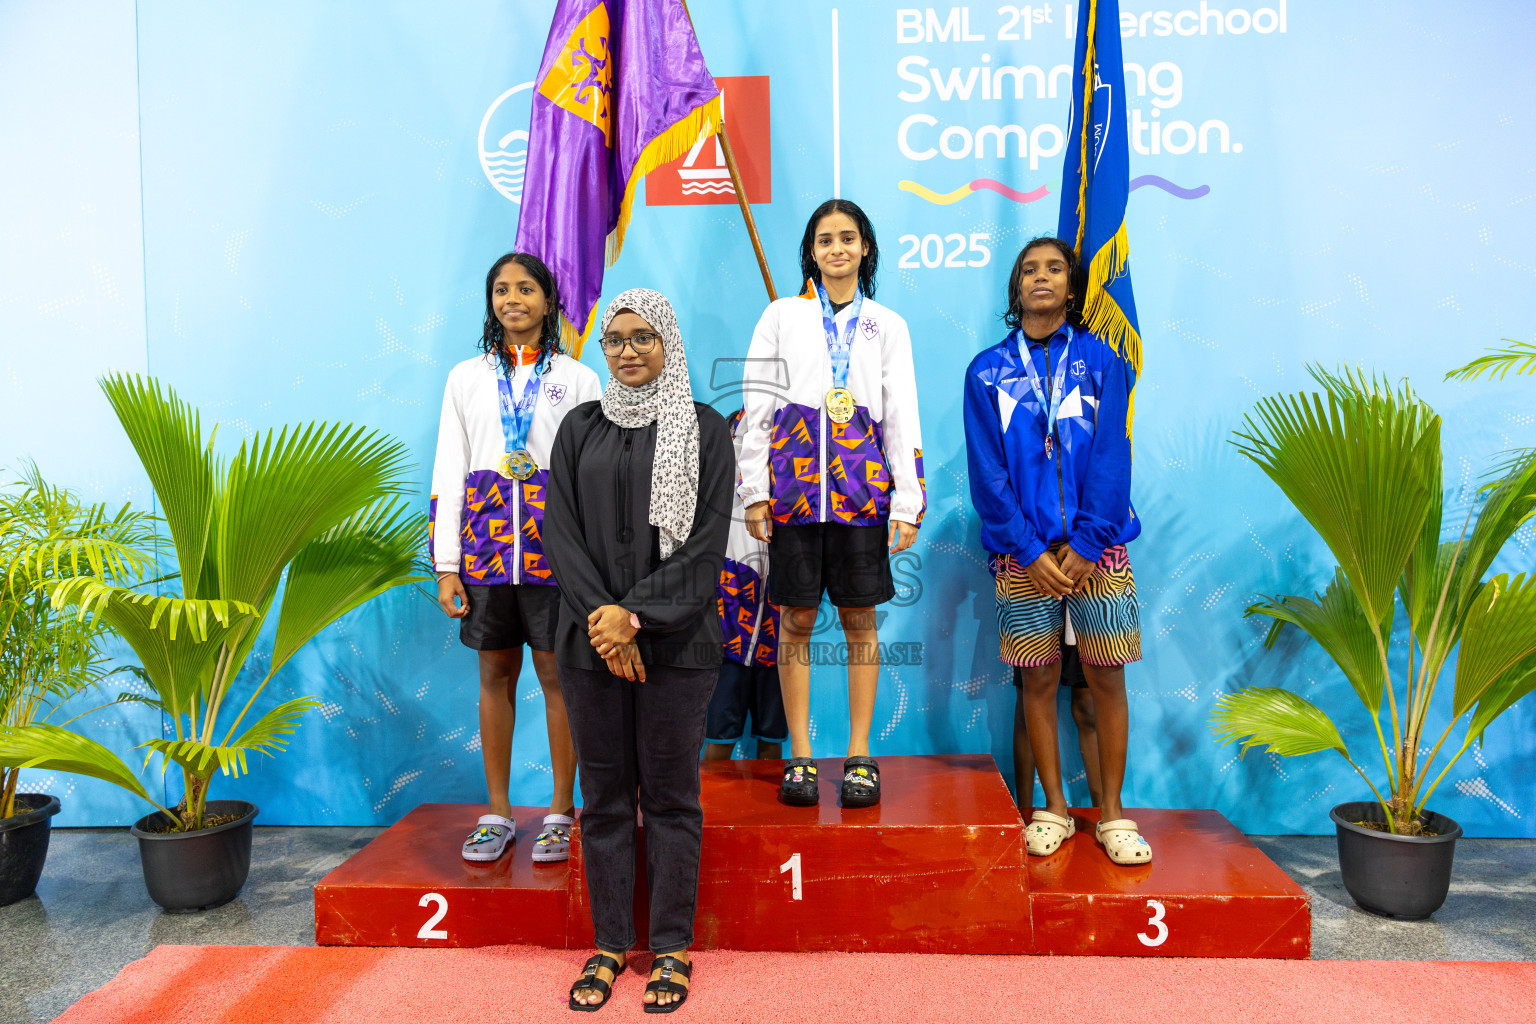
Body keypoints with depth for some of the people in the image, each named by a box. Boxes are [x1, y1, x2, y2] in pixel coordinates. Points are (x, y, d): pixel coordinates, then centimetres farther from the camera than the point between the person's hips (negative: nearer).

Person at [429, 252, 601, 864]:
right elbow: (448, 474, 7)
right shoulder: (467, 378, 11)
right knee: (495, 673, 7)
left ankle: (561, 811, 13)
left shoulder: (577, 379, 6)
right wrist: (446, 566, 1)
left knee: (556, 673, 1)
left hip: (555, 538, -2)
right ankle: (497, 813, 18)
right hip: (486, 538, 2)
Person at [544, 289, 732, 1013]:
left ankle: (671, 948, 19)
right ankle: (610, 944, 23)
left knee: (670, 795, 5)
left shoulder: (705, 429, 3)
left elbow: (706, 543, -5)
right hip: (590, 642, 2)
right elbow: (559, 531, 2)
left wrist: (637, 614, -14)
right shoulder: (580, 427, 10)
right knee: (604, 795, 9)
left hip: (676, 642, -2)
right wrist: (602, 616, -11)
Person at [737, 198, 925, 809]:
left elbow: (902, 418, 6)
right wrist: (754, 493, -1)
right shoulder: (781, 318, 8)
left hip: (862, 488, 1)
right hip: (794, 485, 0)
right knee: (796, 619, 3)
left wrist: (907, 503, -1)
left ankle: (860, 755, 15)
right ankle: (800, 757, 14)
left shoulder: (887, 326, 10)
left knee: (859, 619, 5)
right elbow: (756, 408, 5)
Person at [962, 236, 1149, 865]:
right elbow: (987, 472, 0)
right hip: (1023, 551, 0)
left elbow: (1111, 456, 0)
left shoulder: (1099, 359, 8)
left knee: (1106, 678, 3)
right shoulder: (988, 370, 7)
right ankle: (1054, 809, 20)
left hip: (1096, 548, 0)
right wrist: (1031, 551, -8)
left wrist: (1084, 544, -10)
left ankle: (1112, 812, 16)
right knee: (1038, 678, 6)